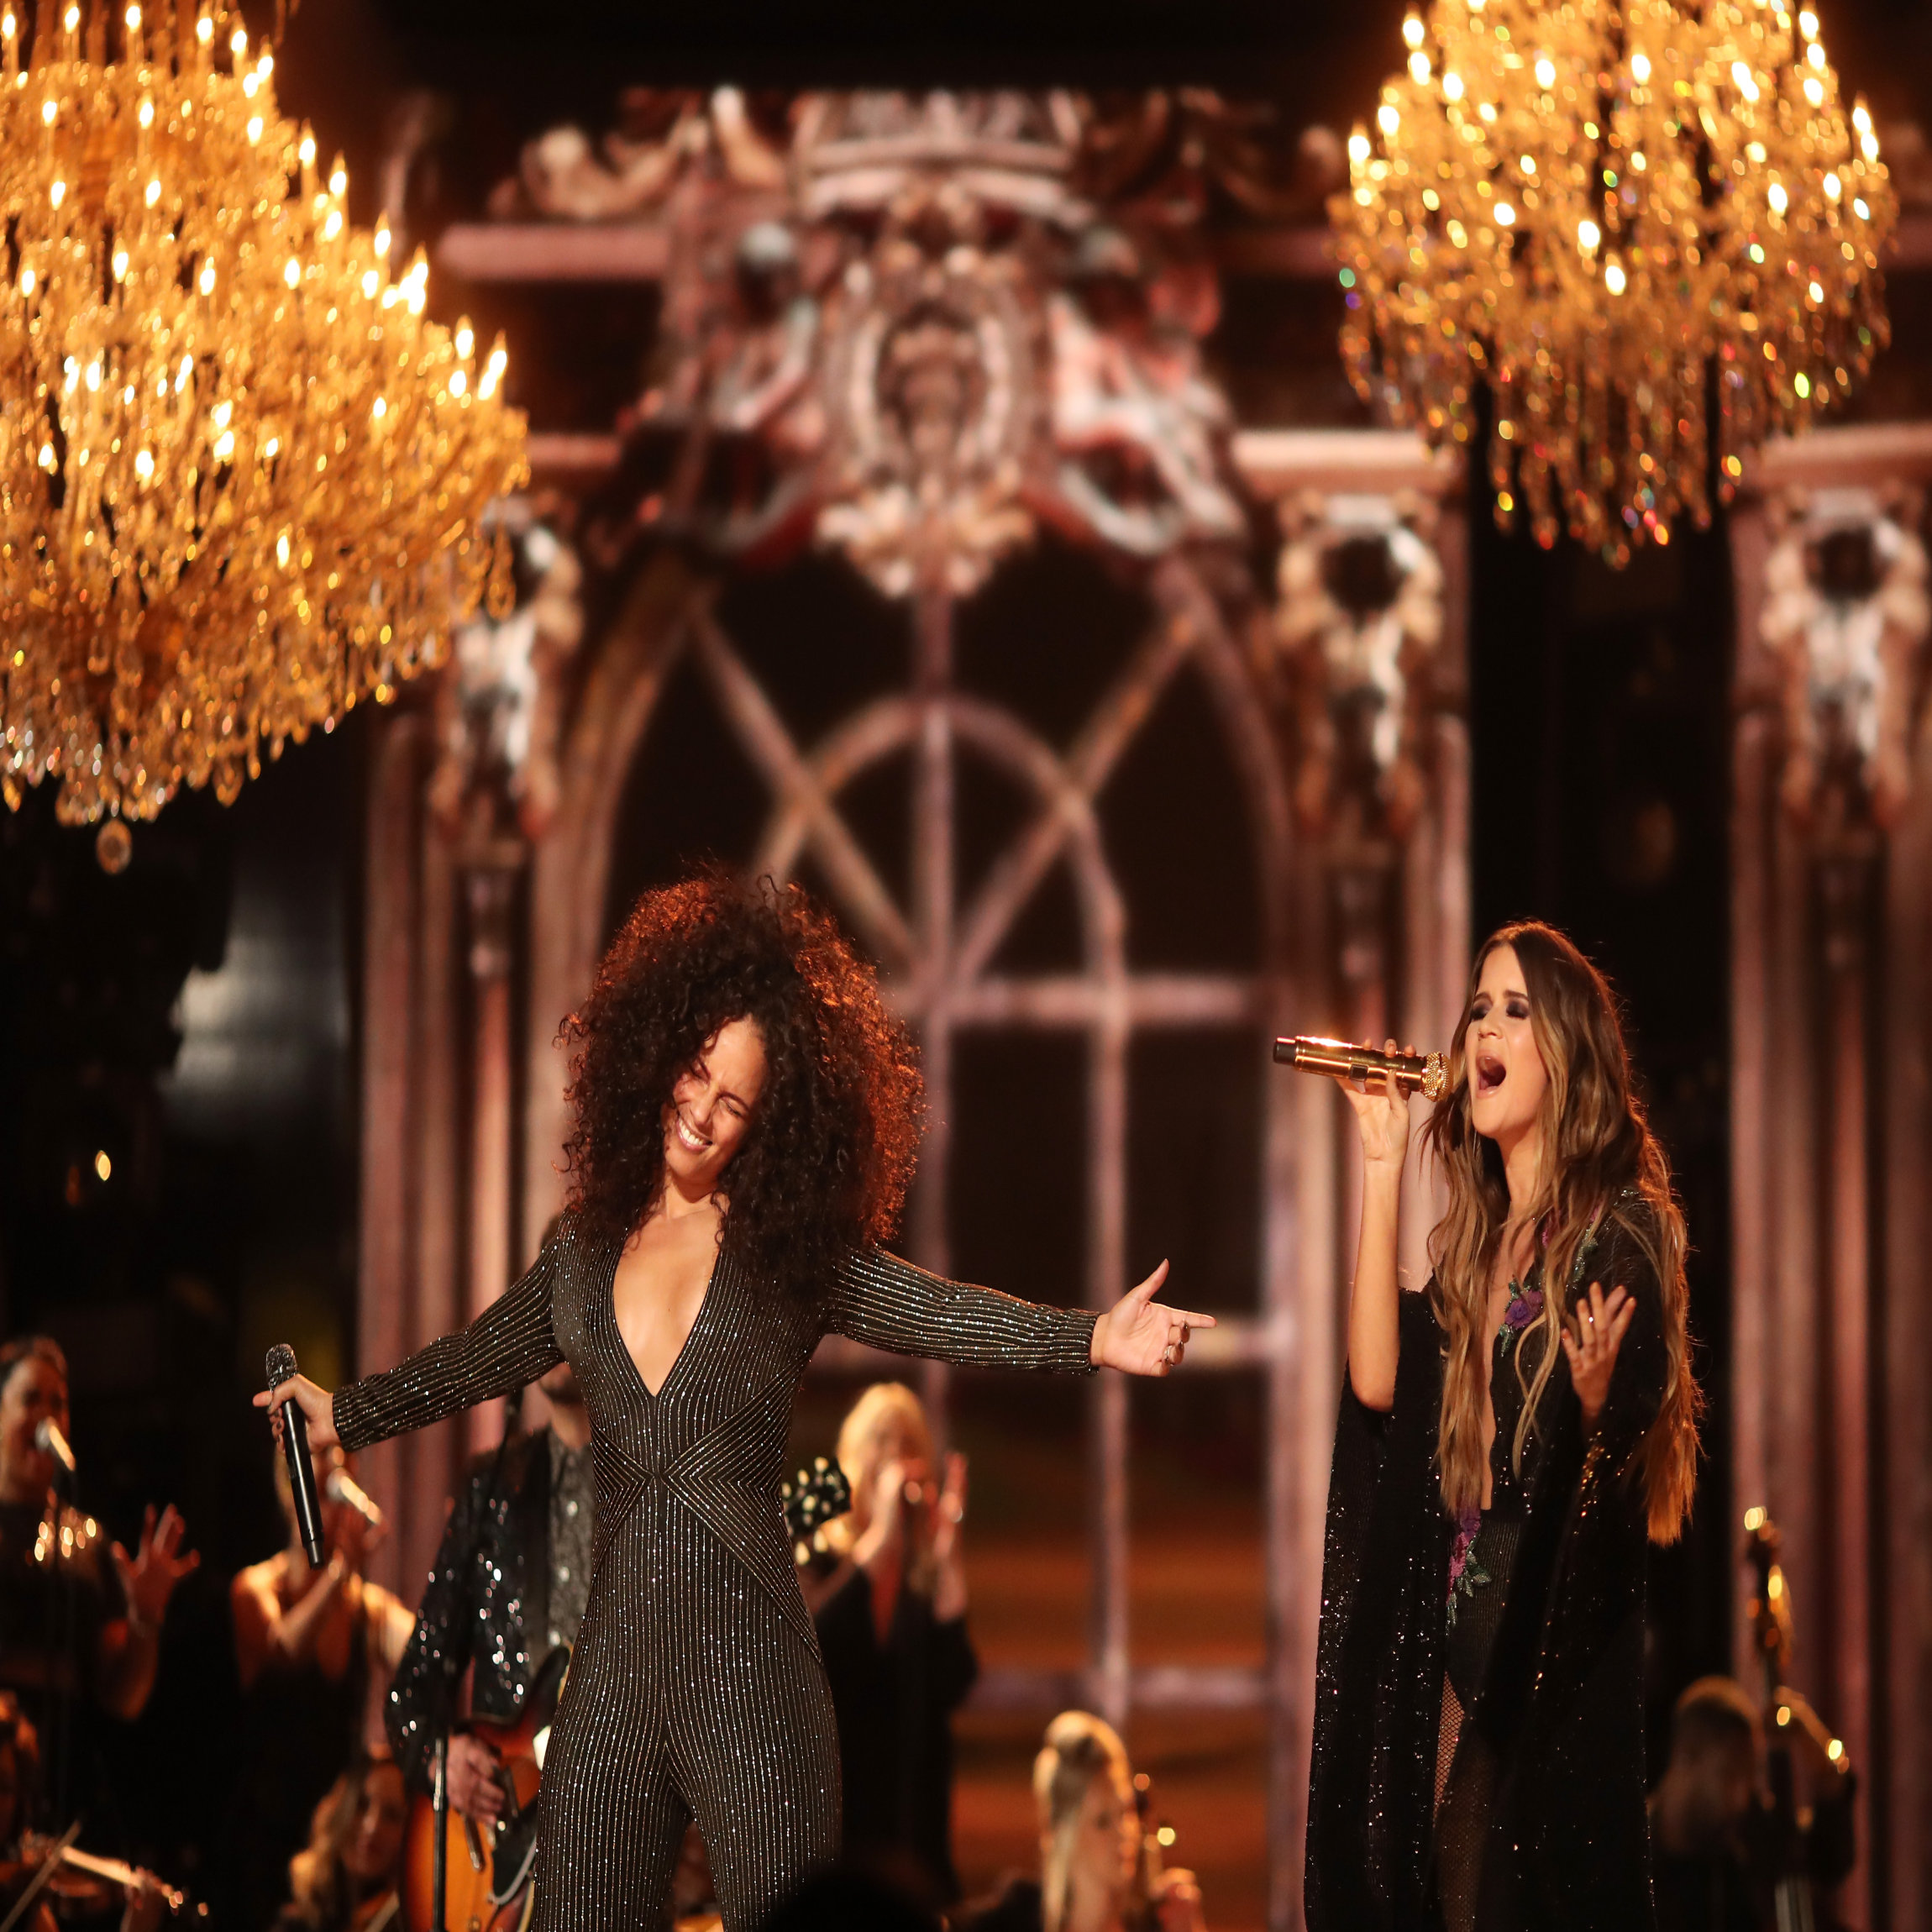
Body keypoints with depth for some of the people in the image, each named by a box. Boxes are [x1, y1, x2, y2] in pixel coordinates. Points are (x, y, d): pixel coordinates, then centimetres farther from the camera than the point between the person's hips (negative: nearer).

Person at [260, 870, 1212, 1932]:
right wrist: (348, 1411, 41)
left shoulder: (792, 1257, 1)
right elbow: (478, 1358, 28)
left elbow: (943, 1315, -11)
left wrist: (1093, 1338, -26)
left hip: (748, 1657, -3)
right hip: (614, 1662, 3)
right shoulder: (585, 1249, 12)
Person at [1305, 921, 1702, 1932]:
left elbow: (1623, 1467, -10)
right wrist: (1382, 1167, 1)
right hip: (1456, 1643, 7)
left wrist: (1595, 1398, -34)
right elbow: (1376, 1379, -3)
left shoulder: (1617, 1236, -6)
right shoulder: (1471, 1245, 14)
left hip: (1558, 1651, -7)